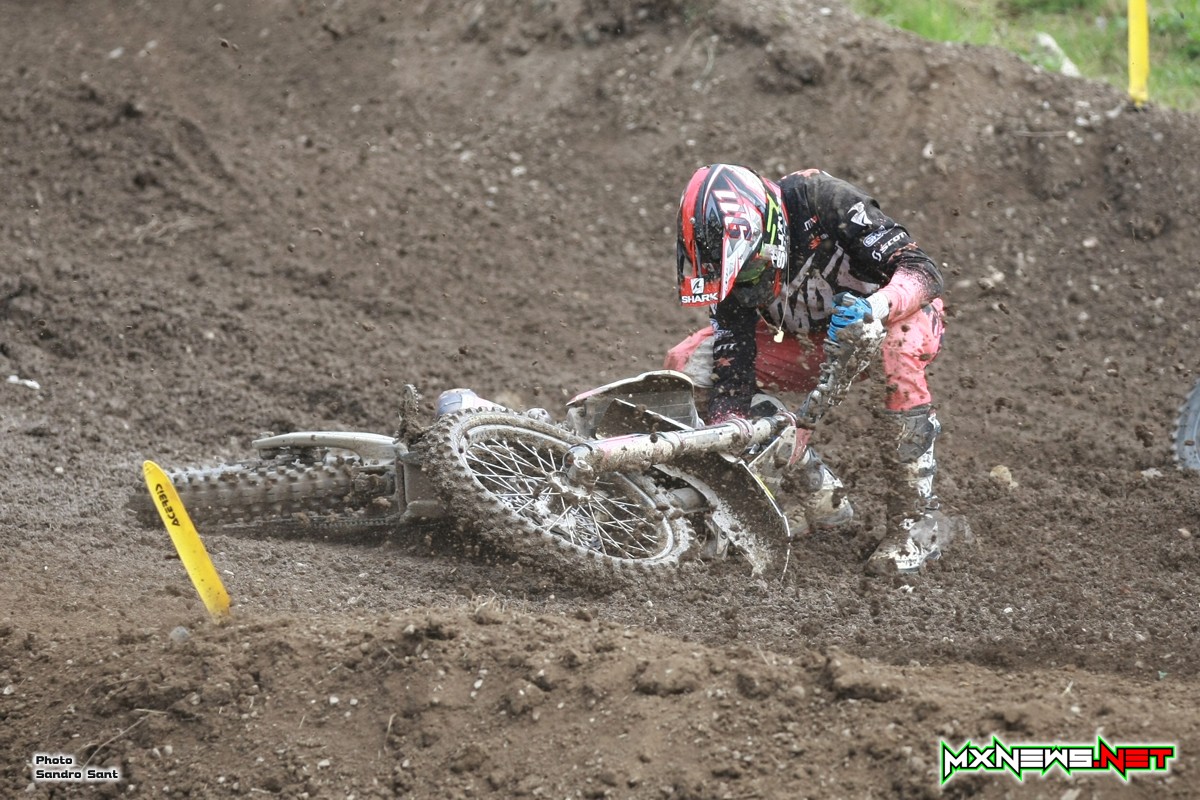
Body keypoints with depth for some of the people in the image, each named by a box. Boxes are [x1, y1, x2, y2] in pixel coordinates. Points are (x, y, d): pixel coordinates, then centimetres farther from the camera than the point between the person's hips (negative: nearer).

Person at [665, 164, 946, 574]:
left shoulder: (824, 201, -30)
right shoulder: (731, 258, -16)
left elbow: (922, 270, -33)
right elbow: (732, 371, -16)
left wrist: (875, 308, -52)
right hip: (809, 345, 5)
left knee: (899, 346, -43)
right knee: (685, 364, -11)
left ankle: (912, 525, -30)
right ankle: (820, 494, -4)